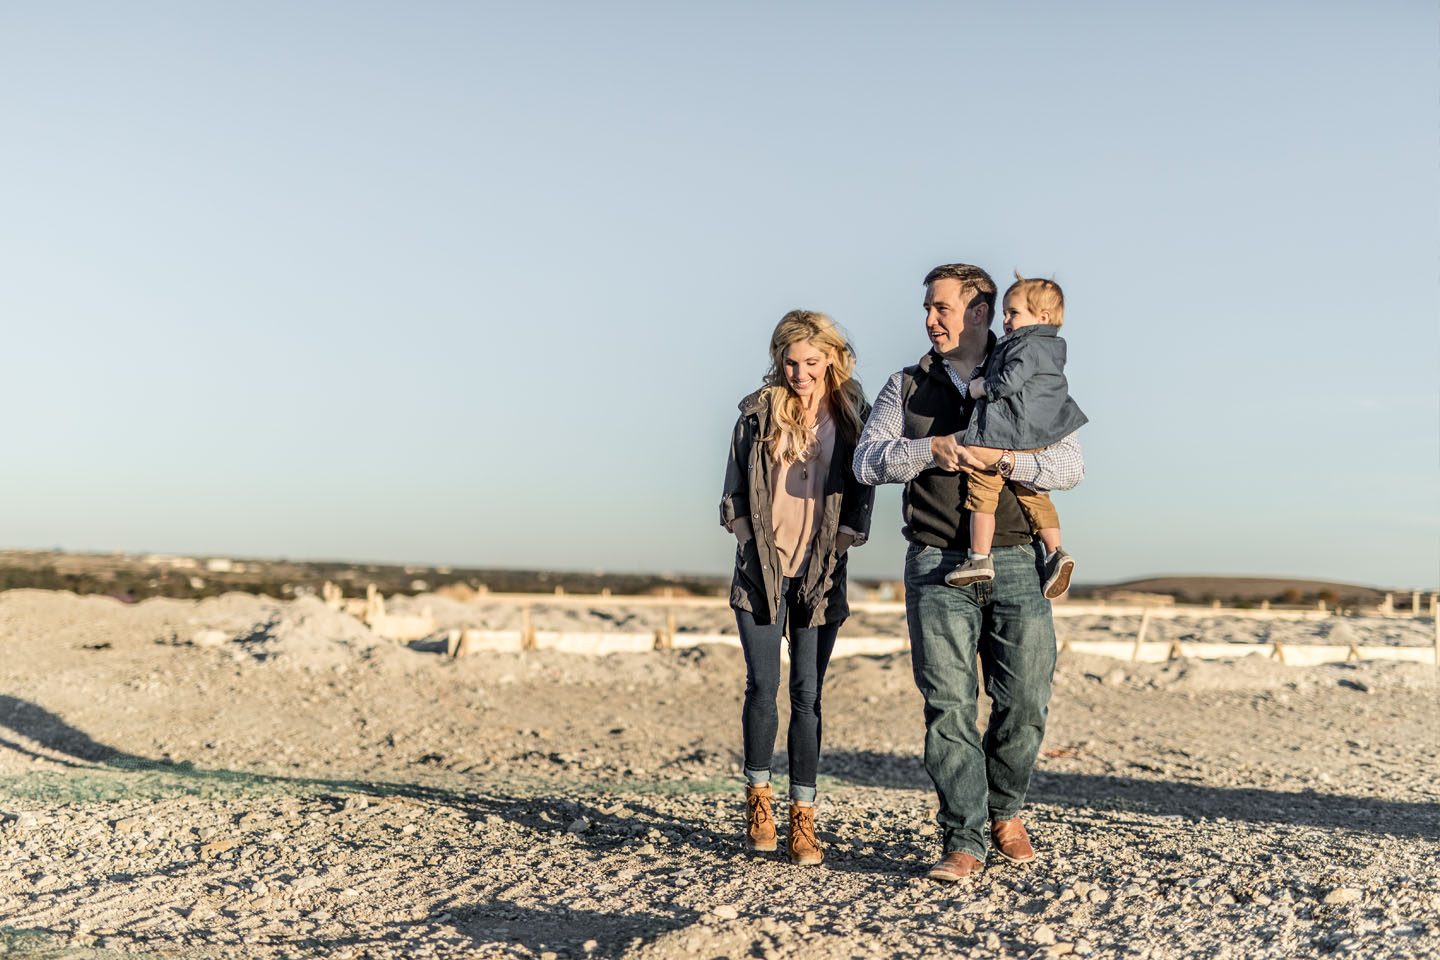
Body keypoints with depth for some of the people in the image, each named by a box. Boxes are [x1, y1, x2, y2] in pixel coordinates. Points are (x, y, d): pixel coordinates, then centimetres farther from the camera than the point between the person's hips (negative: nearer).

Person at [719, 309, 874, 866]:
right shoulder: (758, 414, 2)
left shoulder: (853, 418, 3)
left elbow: (861, 496, 7)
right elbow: (734, 491, 6)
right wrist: (753, 543, -4)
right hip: (761, 571, 0)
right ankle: (758, 798, 15)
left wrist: (836, 548, -4)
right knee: (762, 688, -4)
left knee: (807, 695, 0)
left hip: (820, 577, 0)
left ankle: (803, 819, 5)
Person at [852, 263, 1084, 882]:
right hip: (937, 565, 0)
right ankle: (964, 844, -1)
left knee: (1025, 702, -2)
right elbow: (867, 461, 2)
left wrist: (1000, 457, -17)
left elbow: (1069, 466, -1)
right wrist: (930, 448, -14)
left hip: (1013, 560, 0)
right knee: (949, 707, -6)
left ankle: (1004, 812, 24)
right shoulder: (907, 388, 13)